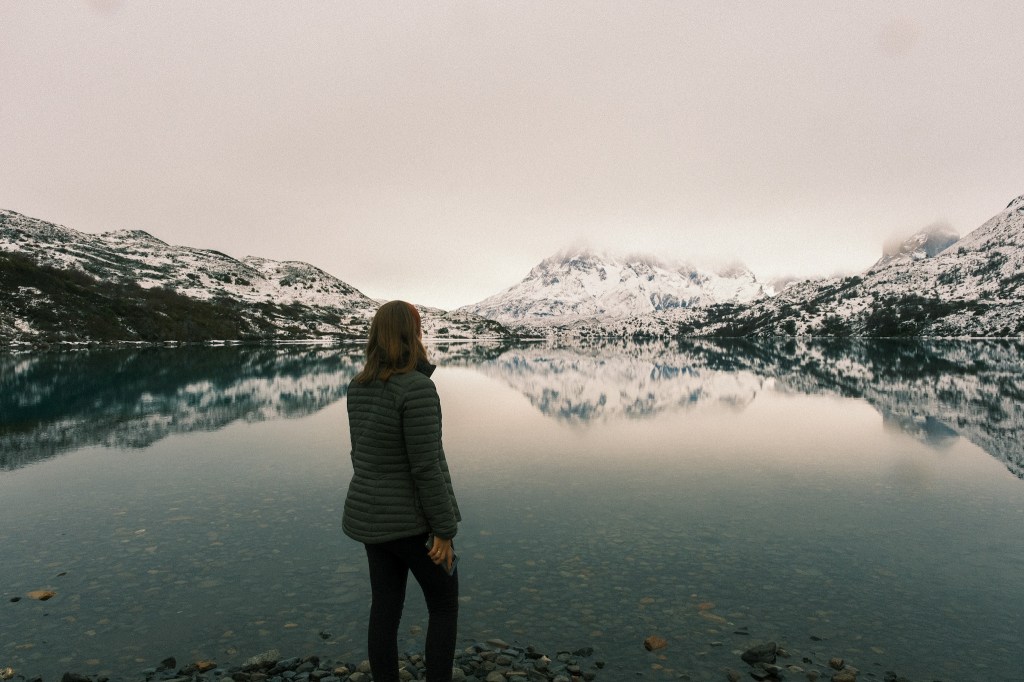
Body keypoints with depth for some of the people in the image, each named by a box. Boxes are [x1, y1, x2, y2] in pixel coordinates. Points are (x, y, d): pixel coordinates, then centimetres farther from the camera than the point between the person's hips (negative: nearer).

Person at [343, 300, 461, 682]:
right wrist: (444, 529, -16)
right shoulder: (417, 388, -24)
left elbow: (364, 453, 9)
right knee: (444, 605, 13)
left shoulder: (359, 387, 1)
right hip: (412, 519, -7)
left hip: (373, 514, 7)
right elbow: (426, 466, -24)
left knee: (384, 609, 16)